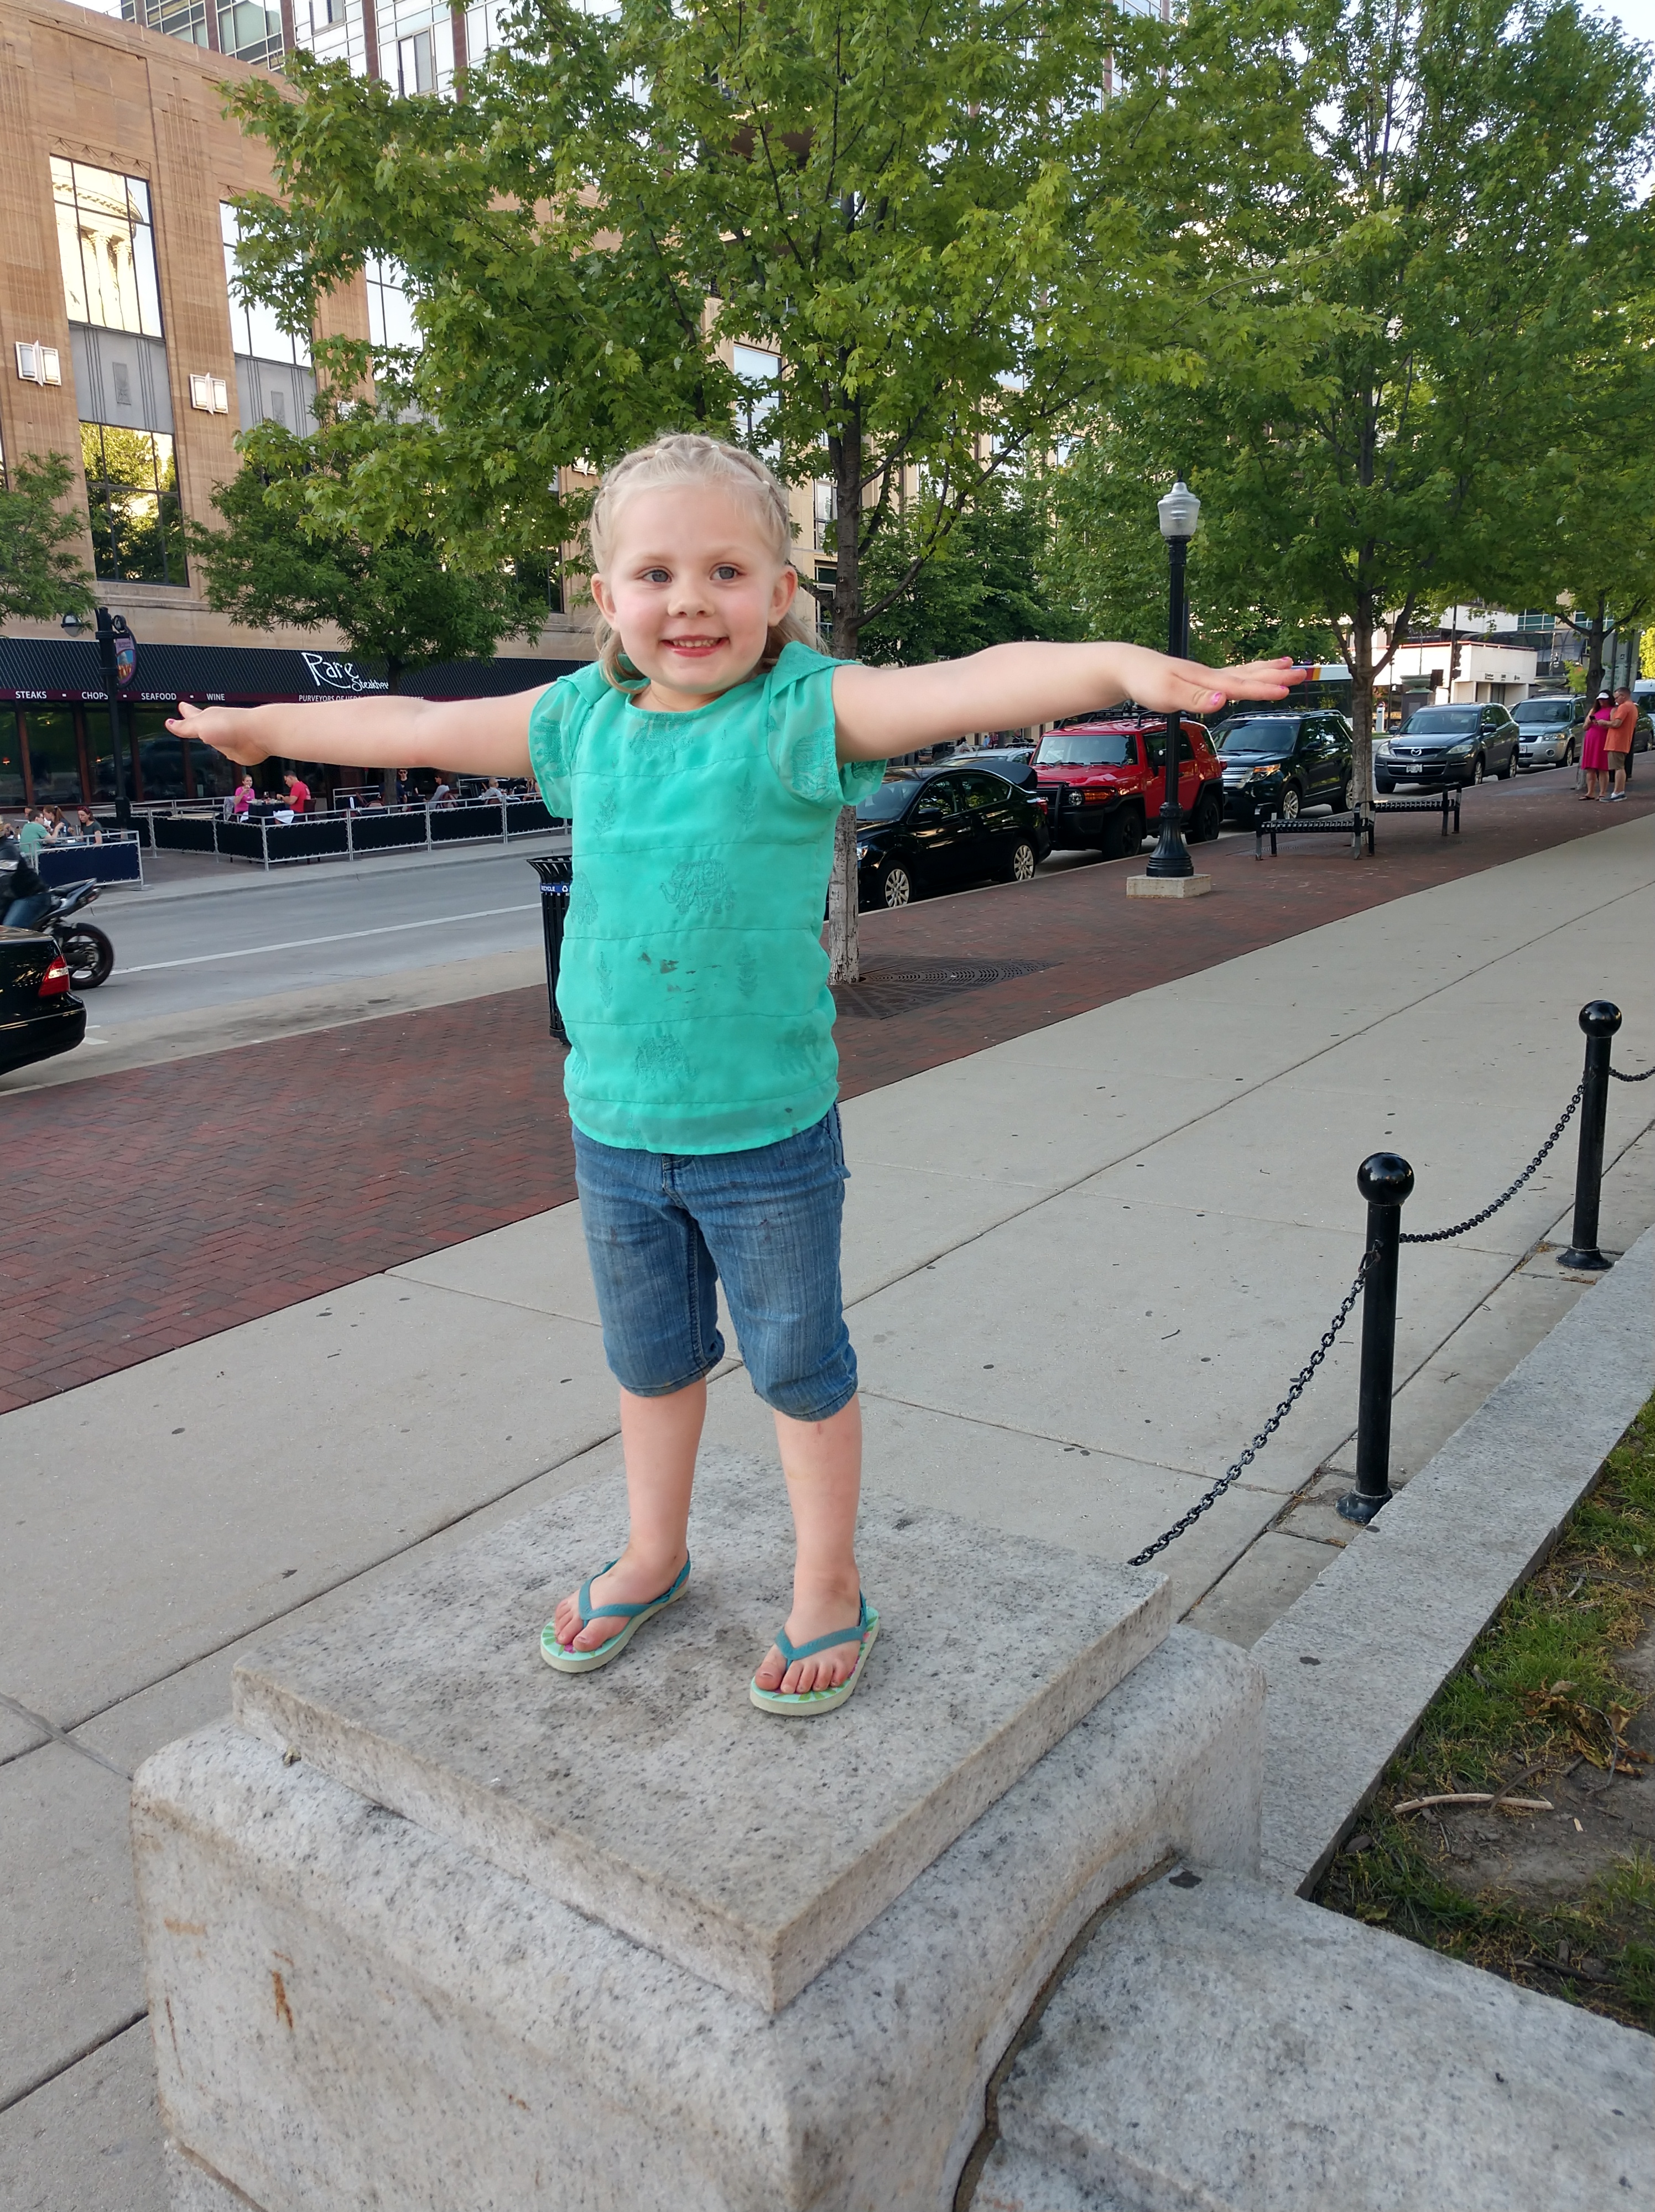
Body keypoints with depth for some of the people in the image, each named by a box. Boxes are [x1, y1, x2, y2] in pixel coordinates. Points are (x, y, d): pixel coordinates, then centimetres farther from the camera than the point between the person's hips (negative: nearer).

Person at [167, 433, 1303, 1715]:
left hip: (769, 1132, -4)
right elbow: (417, 728, 16)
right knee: (651, 1360, 22)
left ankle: (829, 1588, 33)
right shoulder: (582, 719, 2)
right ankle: (655, 1555, 45)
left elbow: (969, 685, -30)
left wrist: (1121, 666, -48)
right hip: (614, 1126, 5)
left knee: (799, 1366, 12)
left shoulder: (808, 711, -13)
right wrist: (263, 726, 30)